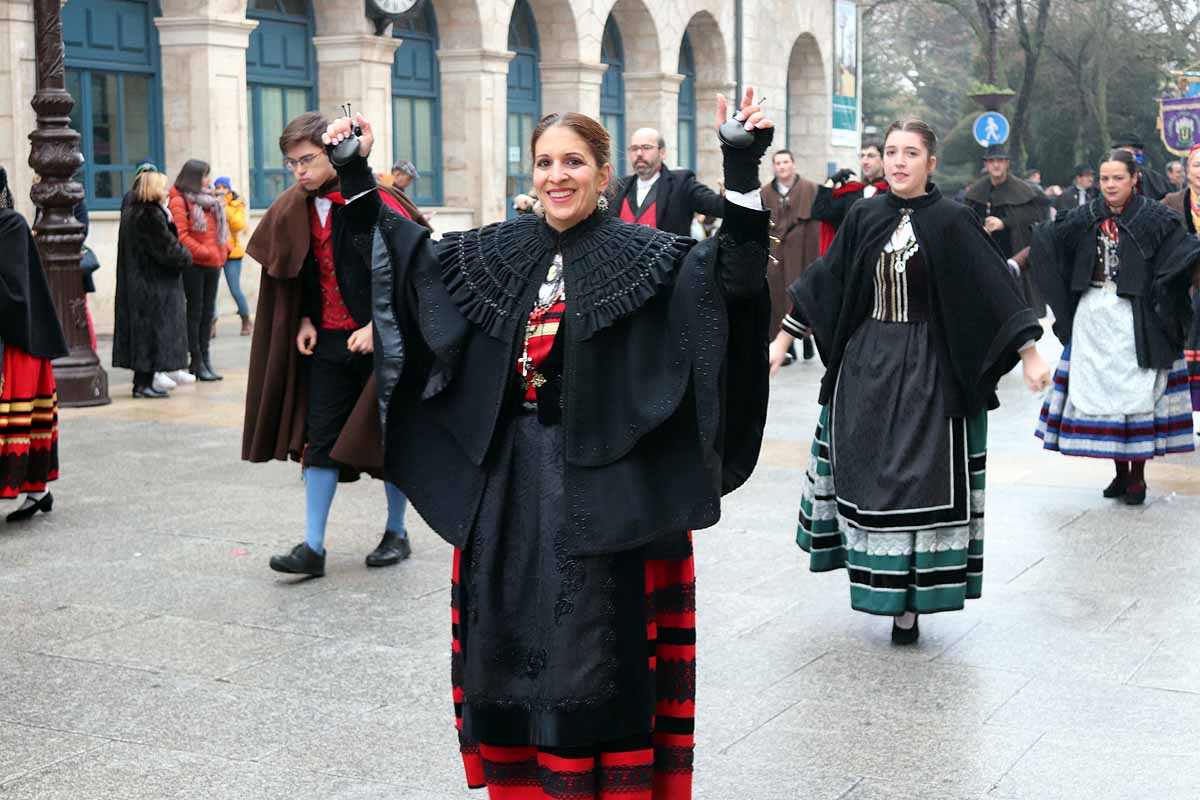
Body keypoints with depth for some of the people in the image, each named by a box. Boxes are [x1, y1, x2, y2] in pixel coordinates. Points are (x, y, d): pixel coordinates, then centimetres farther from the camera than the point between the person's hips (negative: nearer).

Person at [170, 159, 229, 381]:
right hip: (194, 264, -7)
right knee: (195, 311, -2)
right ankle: (196, 361, 2)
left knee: (208, 311, 10)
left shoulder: (211, 201, 17)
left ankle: (204, 357, 16)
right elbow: (181, 236, -16)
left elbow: (219, 228, 22)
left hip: (213, 263, 7)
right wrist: (204, 252, -18)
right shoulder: (179, 202, -8)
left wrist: (223, 251, 7)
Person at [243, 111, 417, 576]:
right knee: (319, 441, 1)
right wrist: (306, 321, 4)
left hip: (379, 339, -5)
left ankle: (397, 534, 23)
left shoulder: (374, 202, -14)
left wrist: (377, 327, -18)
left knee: (390, 436, 6)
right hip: (326, 342, 6)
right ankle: (313, 547, 4)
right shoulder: (298, 210, 6)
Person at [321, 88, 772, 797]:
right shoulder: (498, 253, 9)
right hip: (509, 479, 5)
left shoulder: (647, 257, -5)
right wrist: (358, 178, 12)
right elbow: (410, 257, 20)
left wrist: (743, 173, -29)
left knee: (601, 641, 2)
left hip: (606, 482, -5)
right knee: (511, 639, 12)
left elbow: (735, 276, -19)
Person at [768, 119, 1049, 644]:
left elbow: (995, 289, -9)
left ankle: (910, 601, 5)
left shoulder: (952, 221, -6)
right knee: (867, 474, 7)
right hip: (865, 365, 4)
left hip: (928, 366, -4)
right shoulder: (864, 217, 4)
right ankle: (884, 584, 23)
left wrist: (1030, 356, -13)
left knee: (922, 477, -3)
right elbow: (824, 283, 8)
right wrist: (781, 340, 6)